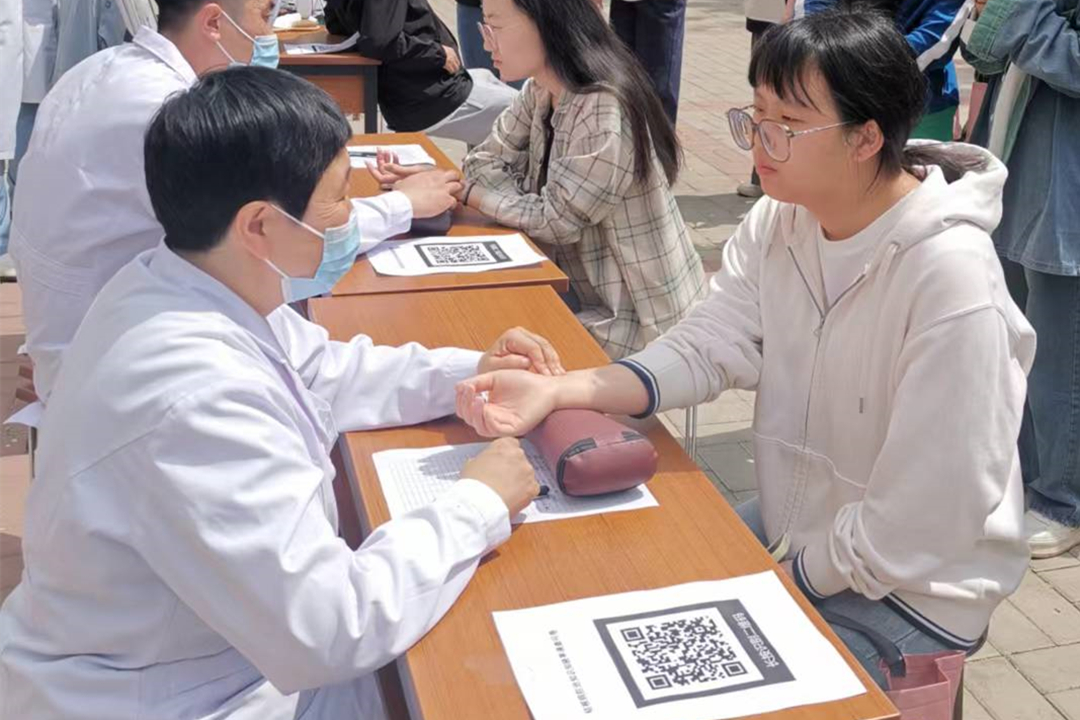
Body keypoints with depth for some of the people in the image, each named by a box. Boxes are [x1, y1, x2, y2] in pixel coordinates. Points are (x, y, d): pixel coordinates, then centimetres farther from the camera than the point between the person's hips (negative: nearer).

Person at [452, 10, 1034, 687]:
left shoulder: (951, 281, -28)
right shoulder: (780, 219, -6)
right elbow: (707, 346, -11)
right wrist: (556, 392, -25)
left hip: (909, 592, -6)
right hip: (795, 526, 6)